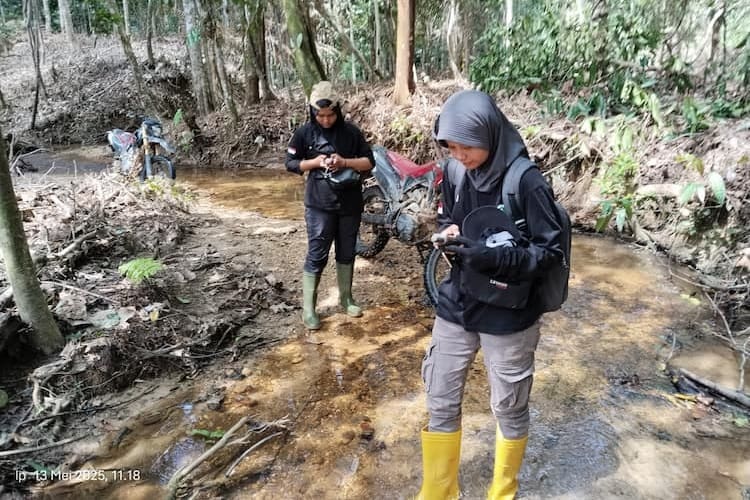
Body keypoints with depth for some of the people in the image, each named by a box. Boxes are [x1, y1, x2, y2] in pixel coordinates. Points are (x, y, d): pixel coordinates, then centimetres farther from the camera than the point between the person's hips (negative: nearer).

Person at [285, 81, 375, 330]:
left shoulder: (351, 131, 1)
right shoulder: (304, 132, -2)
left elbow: (370, 162, 2)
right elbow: (290, 163, 4)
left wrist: (344, 162, -15)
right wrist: (315, 162, -13)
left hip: (350, 203, 3)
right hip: (320, 205, -2)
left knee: (346, 253, 13)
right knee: (316, 256, -1)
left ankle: (346, 298, 30)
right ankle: (308, 308, 9)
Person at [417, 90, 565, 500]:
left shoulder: (526, 182, -18)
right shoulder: (455, 173, -3)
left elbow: (551, 251, -13)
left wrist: (493, 256, -28)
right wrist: (447, 233, -11)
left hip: (508, 316, -4)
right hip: (456, 306, 5)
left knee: (509, 408, 15)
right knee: (441, 402, 15)